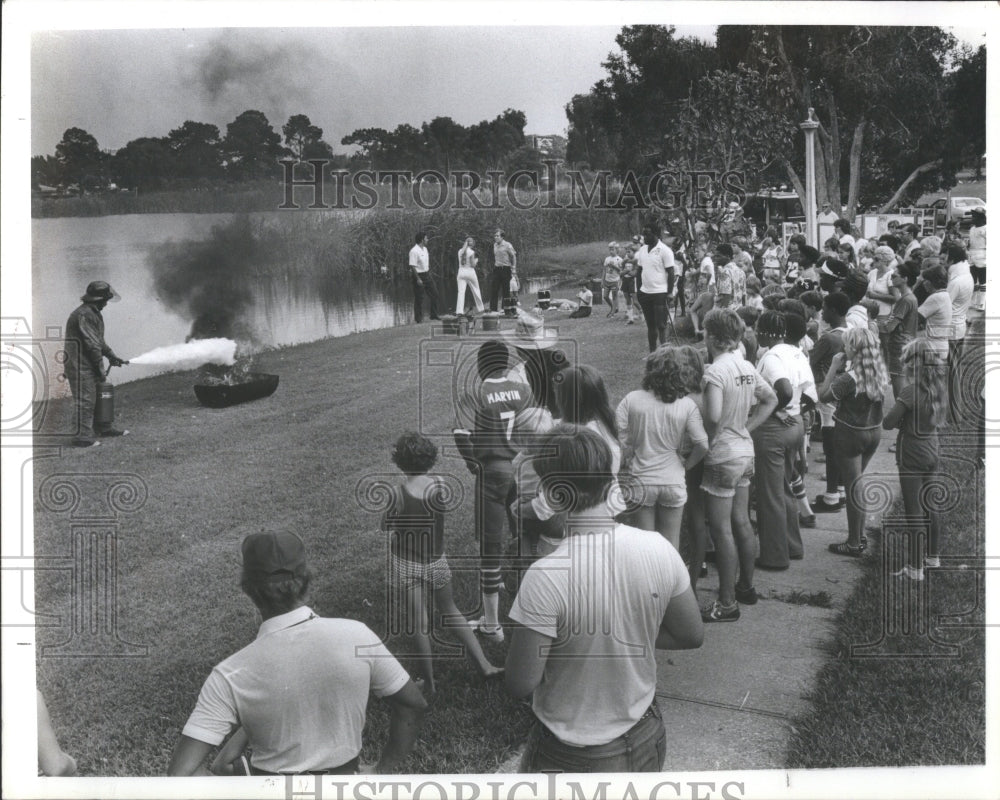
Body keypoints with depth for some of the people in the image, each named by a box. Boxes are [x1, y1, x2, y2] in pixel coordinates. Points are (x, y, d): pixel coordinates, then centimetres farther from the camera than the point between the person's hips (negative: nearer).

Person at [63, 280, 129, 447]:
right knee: (85, 400, -9)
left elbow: (99, 340, 23)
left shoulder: (93, 313, 15)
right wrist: (100, 366, -16)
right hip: (80, 366, -11)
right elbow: (92, 344, -21)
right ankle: (83, 437, -7)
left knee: (98, 397, 18)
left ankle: (103, 428, 29)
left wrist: (112, 356, 19)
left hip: (90, 365, 11)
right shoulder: (83, 314, -20)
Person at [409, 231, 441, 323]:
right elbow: (412, 266, -22)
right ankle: (419, 318, 10)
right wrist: (418, 279, -25)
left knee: (434, 294, 11)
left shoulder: (425, 249, 9)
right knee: (419, 298, -1)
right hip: (419, 275, -9)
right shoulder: (414, 251, -20)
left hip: (427, 275, 9)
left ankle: (434, 315, 22)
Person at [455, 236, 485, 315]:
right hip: (470, 272, -3)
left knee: (461, 291, -4)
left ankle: (459, 310, -17)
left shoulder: (460, 251, 4)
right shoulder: (471, 252, -9)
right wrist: (476, 260, 11)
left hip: (461, 272, 3)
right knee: (476, 291, 14)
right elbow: (473, 265, -9)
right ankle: (480, 308, 26)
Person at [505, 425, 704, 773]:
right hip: (645, 741, 4)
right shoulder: (659, 549, -13)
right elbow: (692, 636, 0)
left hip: (572, 758, -4)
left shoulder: (546, 577, -28)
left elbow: (521, 684, -22)